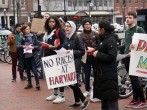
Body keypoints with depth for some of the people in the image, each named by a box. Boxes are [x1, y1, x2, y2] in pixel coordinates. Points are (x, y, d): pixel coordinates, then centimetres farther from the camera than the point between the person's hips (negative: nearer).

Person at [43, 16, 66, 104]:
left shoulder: (60, 31, -9)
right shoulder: (48, 32, 17)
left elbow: (64, 44, -16)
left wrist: (53, 47, -22)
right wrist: (44, 46, 7)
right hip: (49, 57, 8)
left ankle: (62, 96, 2)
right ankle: (55, 94, 23)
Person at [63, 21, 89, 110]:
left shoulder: (77, 38, -9)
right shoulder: (65, 38, 10)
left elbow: (82, 51, -11)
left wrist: (72, 52, -21)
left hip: (75, 63, -7)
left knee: (72, 82, -12)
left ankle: (84, 100, 3)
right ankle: (77, 101, 23)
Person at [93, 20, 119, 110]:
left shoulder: (111, 40, -16)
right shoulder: (103, 39, 15)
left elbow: (111, 56, -25)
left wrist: (98, 54, -18)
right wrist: (95, 52, 7)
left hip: (109, 74, -10)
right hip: (102, 73, 10)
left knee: (111, 97, -5)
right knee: (103, 96, 17)